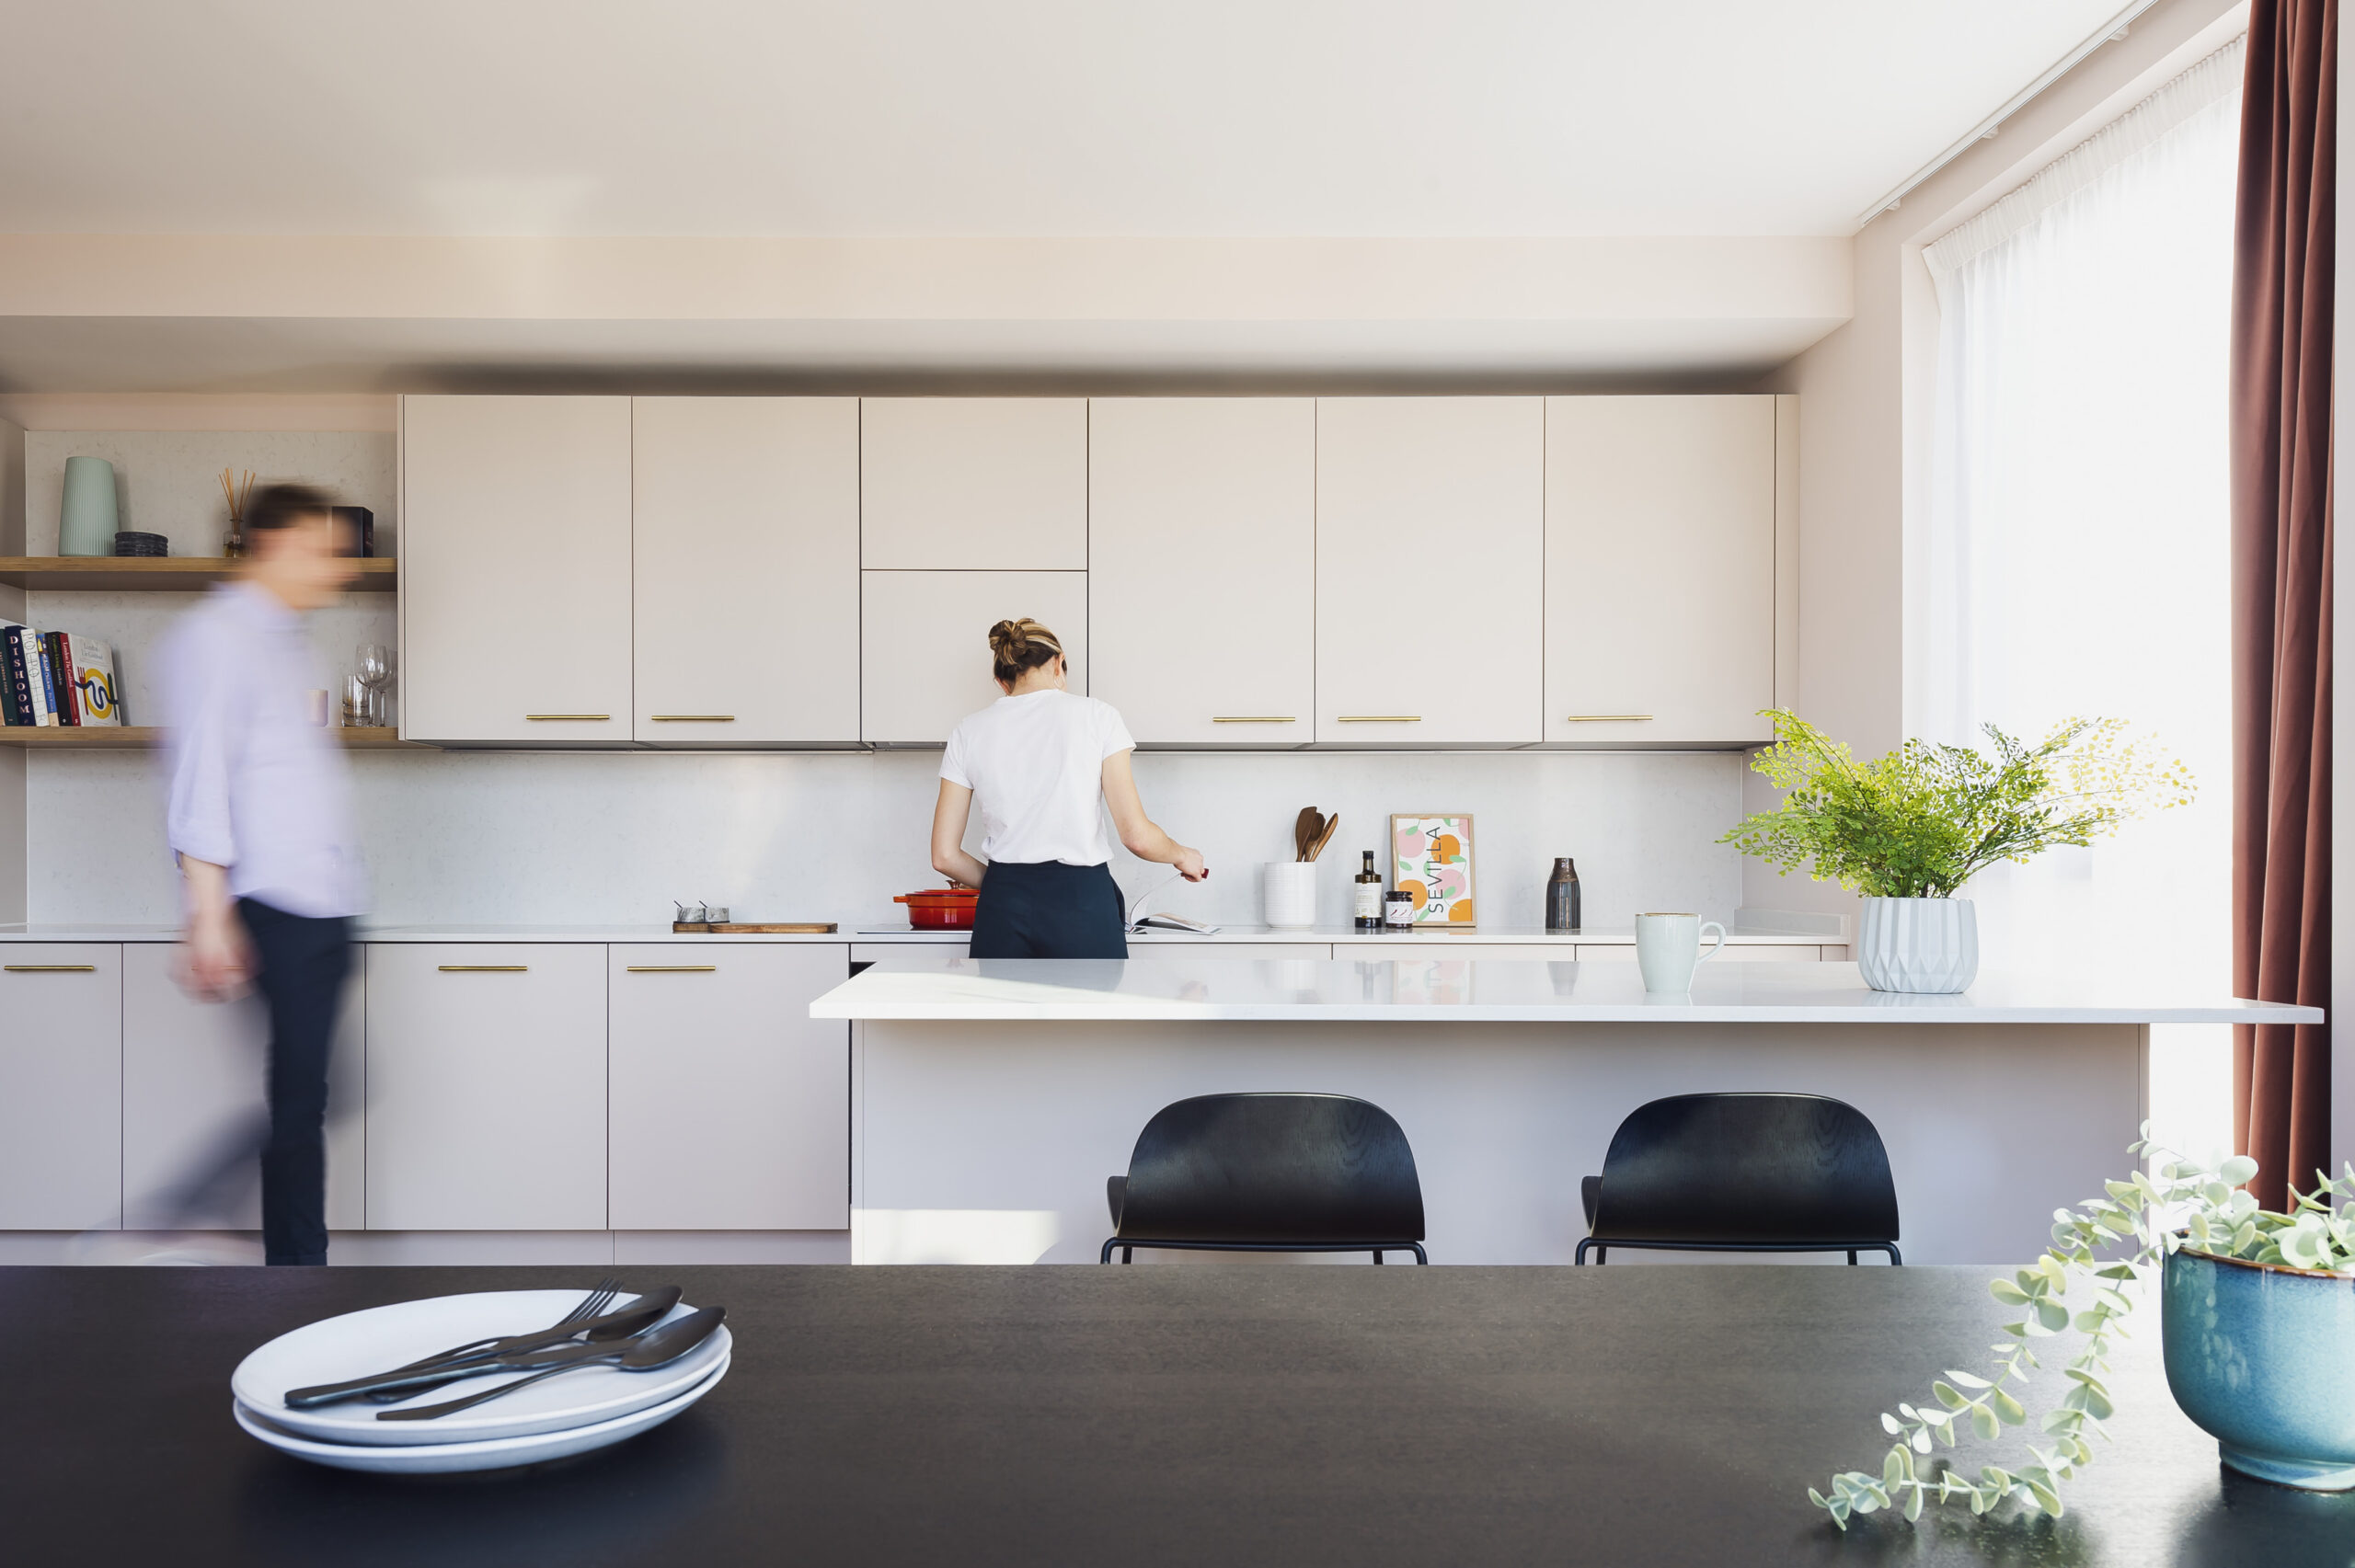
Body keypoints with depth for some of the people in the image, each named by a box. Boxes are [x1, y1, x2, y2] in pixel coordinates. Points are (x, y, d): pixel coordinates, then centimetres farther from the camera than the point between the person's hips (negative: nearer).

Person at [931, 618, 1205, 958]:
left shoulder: (968, 733, 9)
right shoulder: (1097, 716, 2)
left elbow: (945, 856, 6)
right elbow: (1137, 835, -3)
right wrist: (1181, 855, 17)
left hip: (1003, 908, 3)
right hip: (1082, 900, -2)